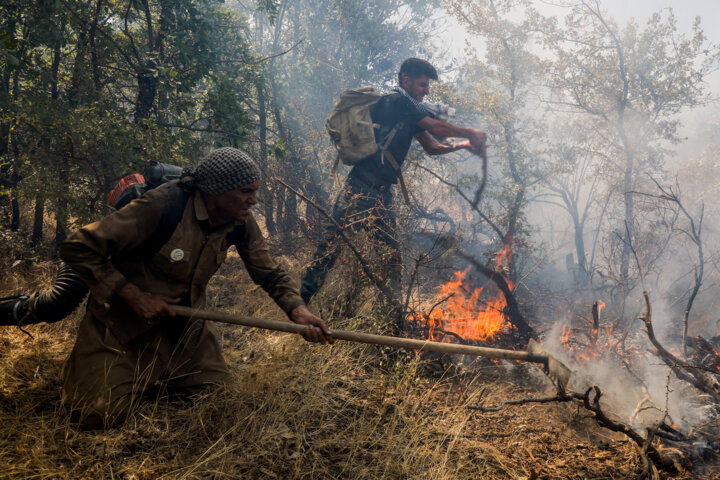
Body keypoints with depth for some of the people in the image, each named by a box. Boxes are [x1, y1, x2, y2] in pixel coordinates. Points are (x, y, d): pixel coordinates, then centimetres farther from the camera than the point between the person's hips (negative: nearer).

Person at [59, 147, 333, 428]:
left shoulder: (240, 223, -10)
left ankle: (150, 374, 26)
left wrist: (298, 310, -19)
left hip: (183, 322, 5)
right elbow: (76, 249, -25)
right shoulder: (161, 205, -29)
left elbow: (270, 274, 1)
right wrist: (134, 296, -27)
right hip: (124, 323, -5)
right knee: (100, 414, -15)